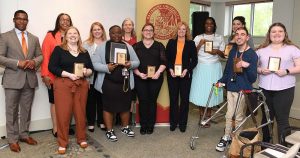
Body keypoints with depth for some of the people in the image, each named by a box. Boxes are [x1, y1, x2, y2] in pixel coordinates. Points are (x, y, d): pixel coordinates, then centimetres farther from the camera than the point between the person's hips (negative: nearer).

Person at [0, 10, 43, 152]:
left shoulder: (34, 38, 12)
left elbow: (40, 55, 12)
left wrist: (34, 62, -10)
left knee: (26, 110, 13)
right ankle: (13, 139, 16)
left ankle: (24, 134, 27)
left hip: (30, 79, 4)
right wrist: (18, 63, -17)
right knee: (12, 111, 5)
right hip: (13, 79, -3)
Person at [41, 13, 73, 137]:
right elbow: (45, 56, -6)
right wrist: (45, 75, -11)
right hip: (54, 76, -3)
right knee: (55, 102, 7)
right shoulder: (50, 36, -1)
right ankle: (55, 129, 18)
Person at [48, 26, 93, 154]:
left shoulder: (84, 52, 14)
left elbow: (91, 68, 14)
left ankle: (82, 138, 24)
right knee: (63, 113, -1)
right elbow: (51, 67, -7)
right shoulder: (59, 49, 1)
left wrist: (86, 72, -9)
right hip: (63, 85, -3)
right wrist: (68, 74, -16)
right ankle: (62, 143, 13)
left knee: (80, 112, 8)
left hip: (81, 85, 3)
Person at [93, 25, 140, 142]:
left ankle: (125, 127, 33)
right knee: (108, 107, 6)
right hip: (108, 83, -3)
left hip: (125, 82, 4)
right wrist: (107, 68, -25)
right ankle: (109, 131, 20)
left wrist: (130, 64, -14)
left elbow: (137, 62, 8)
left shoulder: (128, 47, 8)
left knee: (125, 106, 14)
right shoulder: (102, 47, -3)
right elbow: (95, 64, -9)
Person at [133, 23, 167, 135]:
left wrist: (158, 72, -13)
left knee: (152, 101, 3)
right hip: (140, 78, 0)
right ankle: (143, 125, 13)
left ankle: (151, 125, 16)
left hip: (155, 78, 0)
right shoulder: (136, 46, 8)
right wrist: (139, 73, -13)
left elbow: (163, 62, 3)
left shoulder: (159, 46, 9)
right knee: (143, 101, -1)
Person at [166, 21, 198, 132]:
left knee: (184, 99, 5)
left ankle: (183, 123, 16)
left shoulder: (191, 43, 3)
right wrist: (170, 69, -11)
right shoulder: (171, 42, 6)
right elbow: (166, 58, 3)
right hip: (172, 74, 1)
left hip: (185, 75, 0)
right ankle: (173, 122, 17)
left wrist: (186, 70, -12)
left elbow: (194, 60, 1)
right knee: (173, 99, 5)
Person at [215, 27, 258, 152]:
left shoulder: (252, 54, -9)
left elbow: (253, 78, -12)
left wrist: (247, 66, -26)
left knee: (239, 117, 7)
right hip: (231, 88, 4)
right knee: (229, 115, 10)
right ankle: (226, 137, 24)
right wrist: (221, 81, 7)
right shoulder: (233, 51, 7)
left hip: (243, 90, -4)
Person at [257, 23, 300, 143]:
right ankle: (265, 143, 28)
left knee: (282, 119, -4)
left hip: (284, 89, -3)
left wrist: (286, 71, -17)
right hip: (265, 89, 3)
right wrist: (261, 70, -10)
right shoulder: (262, 49, 11)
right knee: (266, 117, 13)